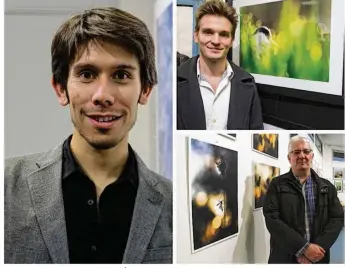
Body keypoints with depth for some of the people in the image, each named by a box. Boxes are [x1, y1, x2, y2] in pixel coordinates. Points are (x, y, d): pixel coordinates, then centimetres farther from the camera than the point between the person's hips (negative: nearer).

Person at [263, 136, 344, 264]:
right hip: (284, 258, -2)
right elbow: (272, 219, -12)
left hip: (318, 259, 2)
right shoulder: (277, 185, -1)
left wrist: (317, 247, -16)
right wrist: (304, 248, -20)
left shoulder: (327, 187, 8)